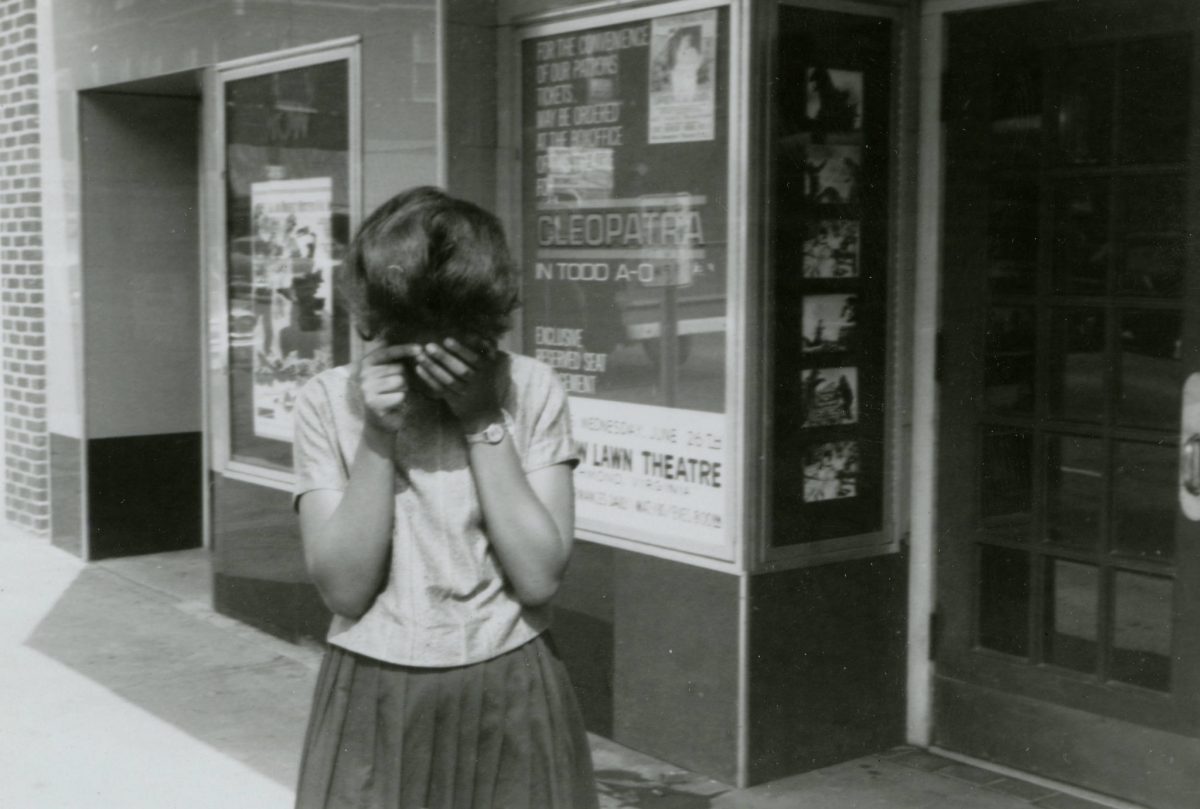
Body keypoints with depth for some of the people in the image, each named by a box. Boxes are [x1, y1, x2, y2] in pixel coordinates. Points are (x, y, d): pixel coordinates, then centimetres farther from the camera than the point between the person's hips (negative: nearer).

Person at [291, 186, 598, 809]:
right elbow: (344, 588, -10)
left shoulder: (531, 390, -4)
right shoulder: (328, 401, -4)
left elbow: (539, 576, -12)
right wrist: (378, 435, -17)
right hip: (372, 707, 0)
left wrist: (483, 421, -15)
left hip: (511, 699, 0)